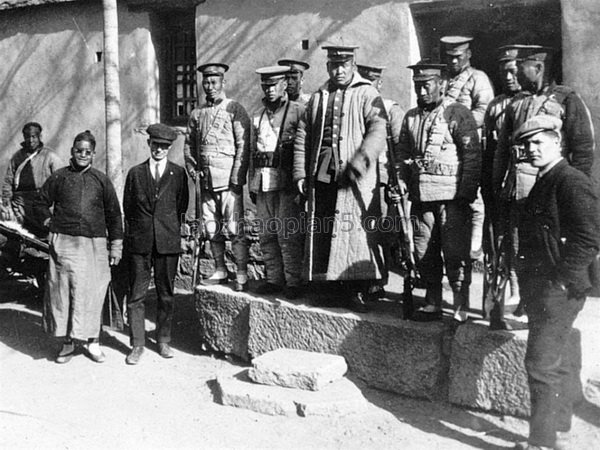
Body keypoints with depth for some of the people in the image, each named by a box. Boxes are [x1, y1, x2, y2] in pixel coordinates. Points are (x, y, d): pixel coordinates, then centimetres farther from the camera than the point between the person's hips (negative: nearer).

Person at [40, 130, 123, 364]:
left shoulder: (101, 180, 7)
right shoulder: (58, 177, 7)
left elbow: (113, 214, 10)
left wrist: (115, 246, 8)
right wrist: (45, 229, 8)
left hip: (94, 244, 0)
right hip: (64, 244, 0)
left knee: (92, 293, 2)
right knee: (63, 292, 2)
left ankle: (91, 340, 15)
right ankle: (69, 341, 14)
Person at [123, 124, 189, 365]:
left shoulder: (178, 173, 7)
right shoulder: (136, 173, 9)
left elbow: (182, 206, 10)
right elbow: (127, 207, 12)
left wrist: (171, 230, 8)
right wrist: (132, 233, 8)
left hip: (168, 241, 0)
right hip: (139, 242, 0)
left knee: (166, 294, 7)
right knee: (136, 295, 1)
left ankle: (163, 341, 21)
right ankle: (137, 345, 10)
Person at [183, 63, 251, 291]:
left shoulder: (235, 109, 0)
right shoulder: (197, 113, 14)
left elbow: (243, 146, -6)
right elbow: (189, 145, 22)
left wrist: (236, 179, -12)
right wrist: (193, 170, 10)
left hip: (229, 180, -5)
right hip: (207, 181, 5)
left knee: (234, 228, -7)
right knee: (212, 229, 9)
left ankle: (242, 275, 0)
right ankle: (220, 271, 21)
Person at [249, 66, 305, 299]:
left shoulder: (298, 111, 0)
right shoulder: (258, 116, 18)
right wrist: (252, 184, 17)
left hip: (287, 181, -6)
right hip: (263, 182, 6)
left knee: (288, 234, -7)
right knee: (266, 234, 7)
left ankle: (293, 281, 1)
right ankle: (274, 279, 16)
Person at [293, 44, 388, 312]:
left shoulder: (367, 94, 3)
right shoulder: (318, 98, 18)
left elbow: (377, 131, -11)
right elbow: (302, 137, 17)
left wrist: (360, 160, -26)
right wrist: (300, 174, 8)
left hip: (356, 178, -5)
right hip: (322, 176, 5)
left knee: (357, 233, -6)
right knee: (322, 232, 6)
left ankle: (358, 289, 1)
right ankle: (328, 284, 17)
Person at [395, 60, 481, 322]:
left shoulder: (458, 113, -1)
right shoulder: (411, 117, 17)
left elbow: (472, 156, -5)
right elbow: (402, 153, 21)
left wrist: (466, 193, -11)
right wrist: (402, 182, 7)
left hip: (451, 195, -5)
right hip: (420, 195, 6)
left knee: (455, 253, -5)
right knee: (424, 253, 8)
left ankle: (460, 309, 4)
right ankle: (432, 304, 20)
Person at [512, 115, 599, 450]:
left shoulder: (573, 183, -13)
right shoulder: (544, 183, 16)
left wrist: (560, 282, -18)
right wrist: (531, 283, 15)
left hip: (559, 293, -10)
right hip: (542, 292, 10)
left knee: (542, 364, -7)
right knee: (558, 364, 17)